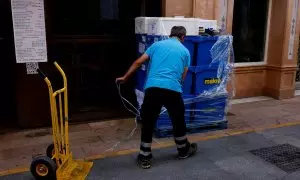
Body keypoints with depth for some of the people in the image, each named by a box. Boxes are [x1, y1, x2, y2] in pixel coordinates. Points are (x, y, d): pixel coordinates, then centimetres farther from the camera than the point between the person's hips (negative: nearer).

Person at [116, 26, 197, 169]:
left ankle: (145, 157, 20)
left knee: (148, 123, 13)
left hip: (153, 88, 0)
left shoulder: (157, 45, 18)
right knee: (178, 122, 21)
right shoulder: (185, 51, 18)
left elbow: (138, 63, 17)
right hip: (173, 90, 0)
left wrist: (125, 78, 27)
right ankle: (184, 150, 41)